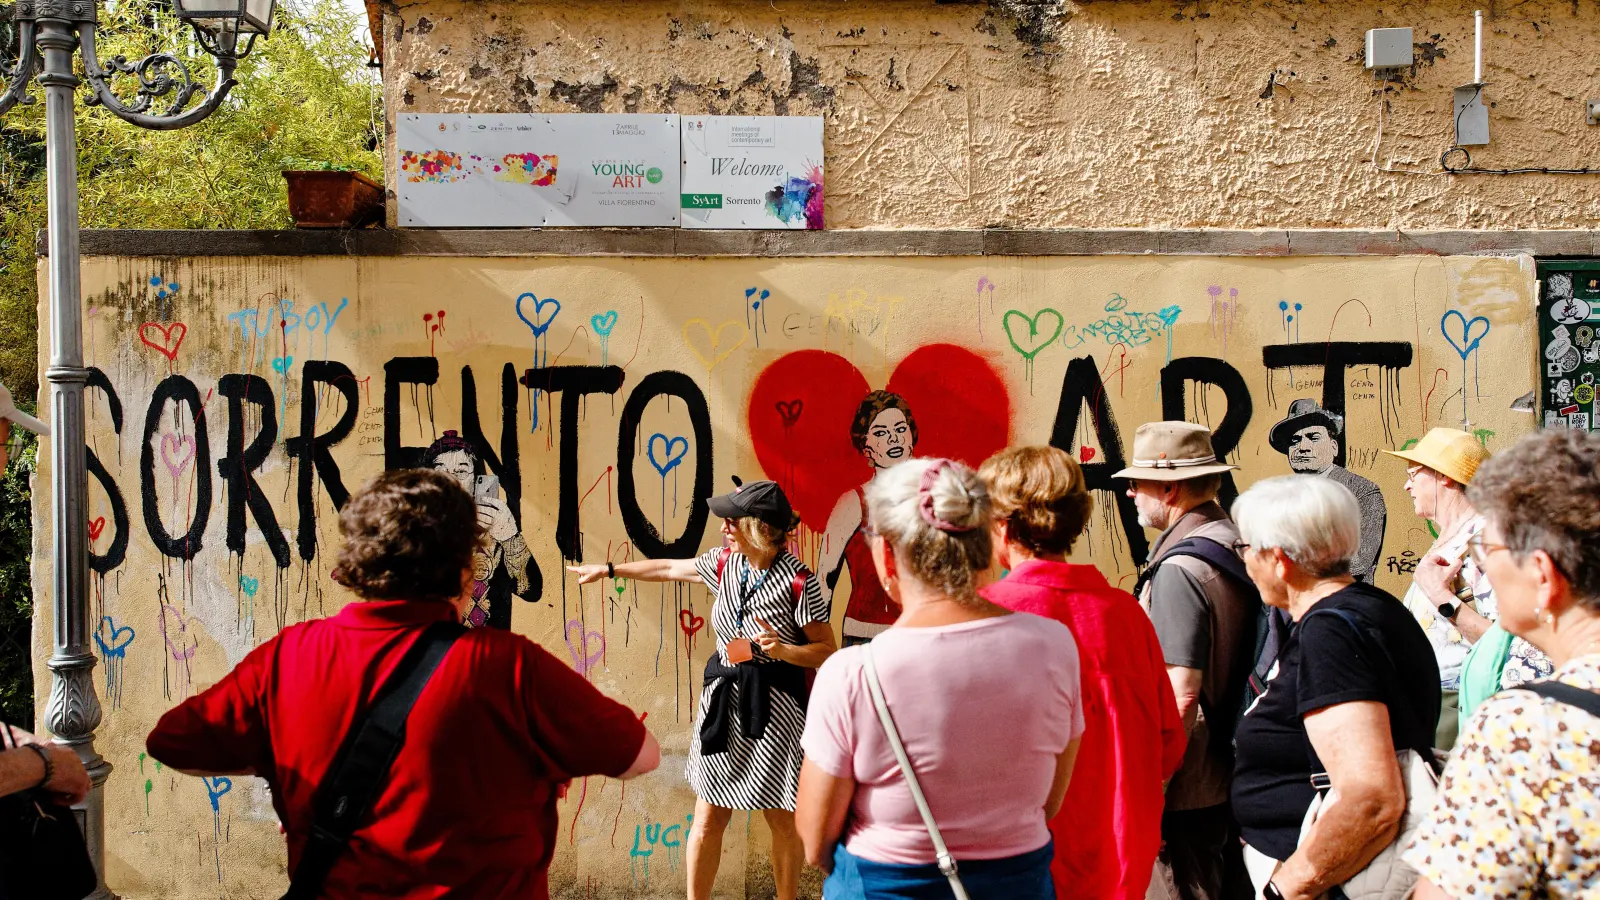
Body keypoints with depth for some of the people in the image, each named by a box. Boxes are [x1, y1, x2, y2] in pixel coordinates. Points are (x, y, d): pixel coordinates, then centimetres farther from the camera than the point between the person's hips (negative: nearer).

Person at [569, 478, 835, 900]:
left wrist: (782, 650, -26)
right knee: (708, 818, 6)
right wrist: (609, 570, 26)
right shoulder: (725, 563, 2)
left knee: (782, 819, 6)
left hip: (773, 705, -4)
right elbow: (668, 568, 18)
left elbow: (825, 649, -9)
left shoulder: (799, 581, -15)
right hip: (723, 697, 5)